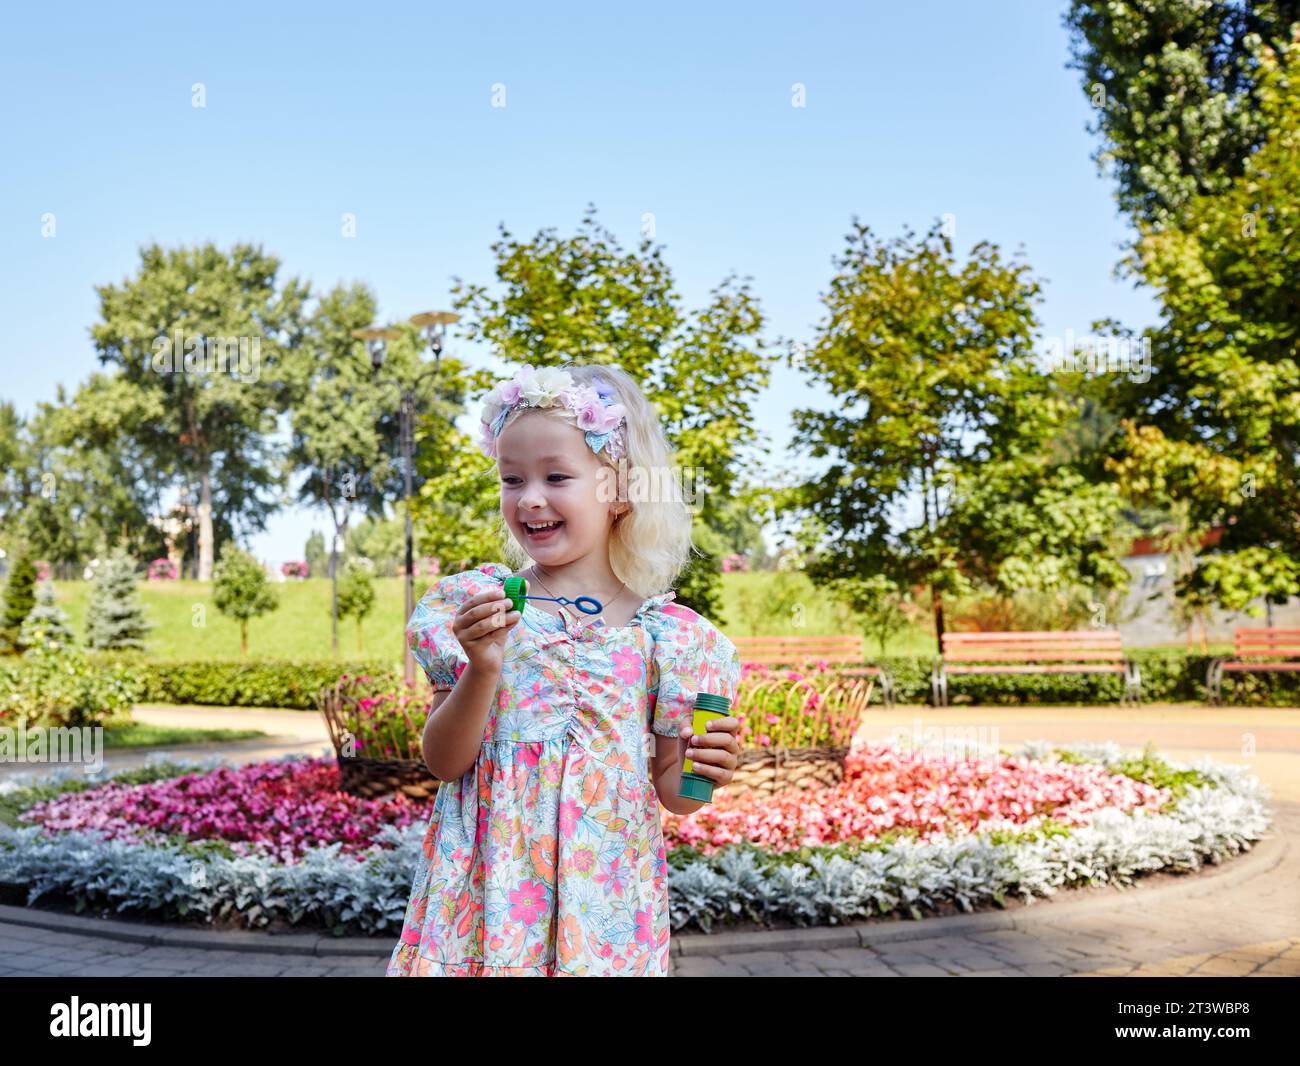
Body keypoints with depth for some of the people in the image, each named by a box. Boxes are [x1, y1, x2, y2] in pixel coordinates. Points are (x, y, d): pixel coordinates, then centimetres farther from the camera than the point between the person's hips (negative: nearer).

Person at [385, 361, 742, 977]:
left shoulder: (665, 632, -1)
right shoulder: (473, 604, -2)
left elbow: (670, 790, 7)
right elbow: (444, 762, -3)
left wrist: (703, 770, -14)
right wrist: (482, 671, -18)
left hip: (605, 890, 1)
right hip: (490, 881, 0)